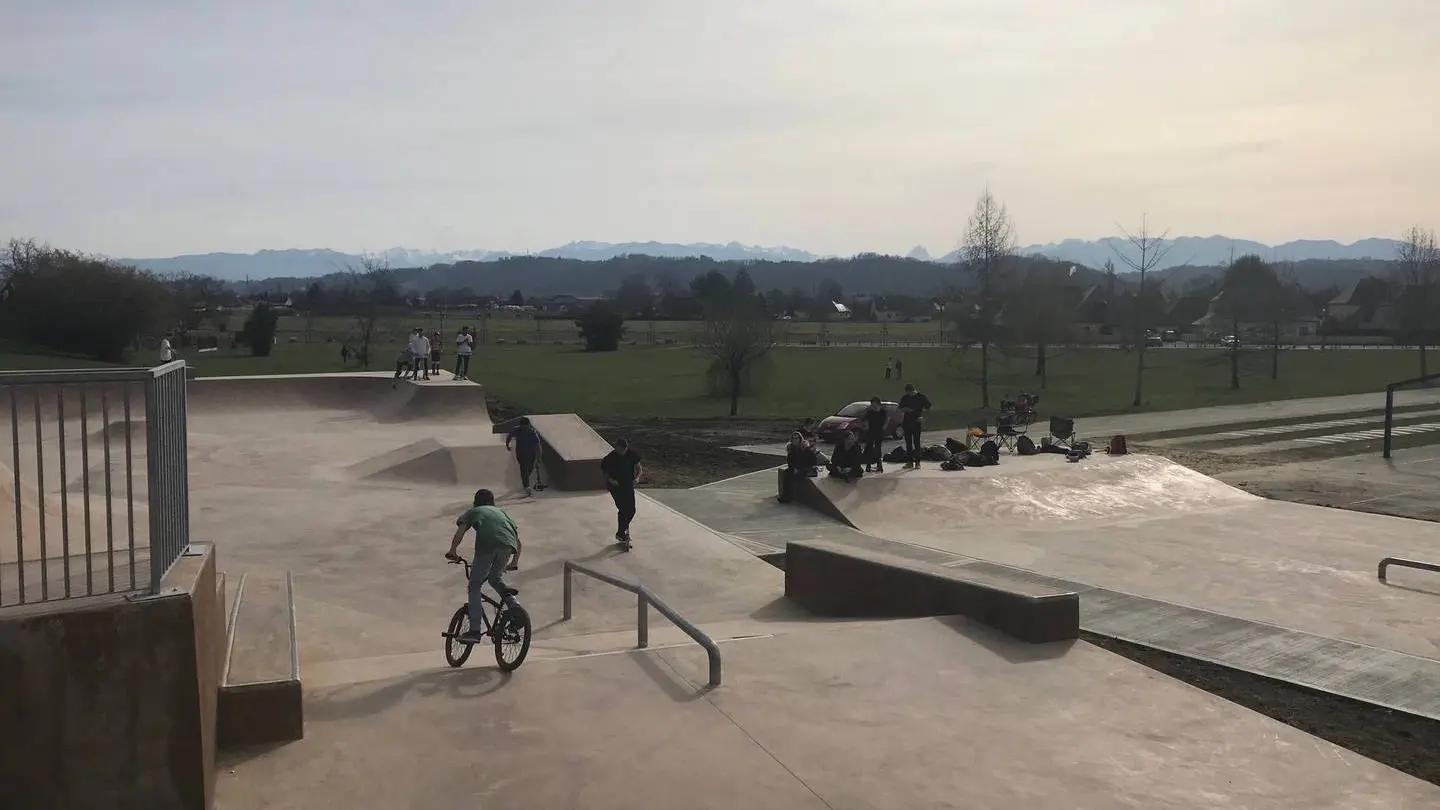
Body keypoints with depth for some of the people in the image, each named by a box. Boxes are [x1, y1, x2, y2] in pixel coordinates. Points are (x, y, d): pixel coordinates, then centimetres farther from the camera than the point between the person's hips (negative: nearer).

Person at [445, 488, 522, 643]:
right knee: (496, 577, 30)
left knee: (474, 586, 9)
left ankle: (475, 630, 2)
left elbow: (460, 532, 9)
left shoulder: (473, 512, 29)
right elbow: (518, 540, 32)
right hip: (507, 545, 4)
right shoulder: (501, 512, 38)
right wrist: (515, 562, 43)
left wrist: (452, 552, 21)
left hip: (487, 544, -3)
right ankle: (509, 597, 4)